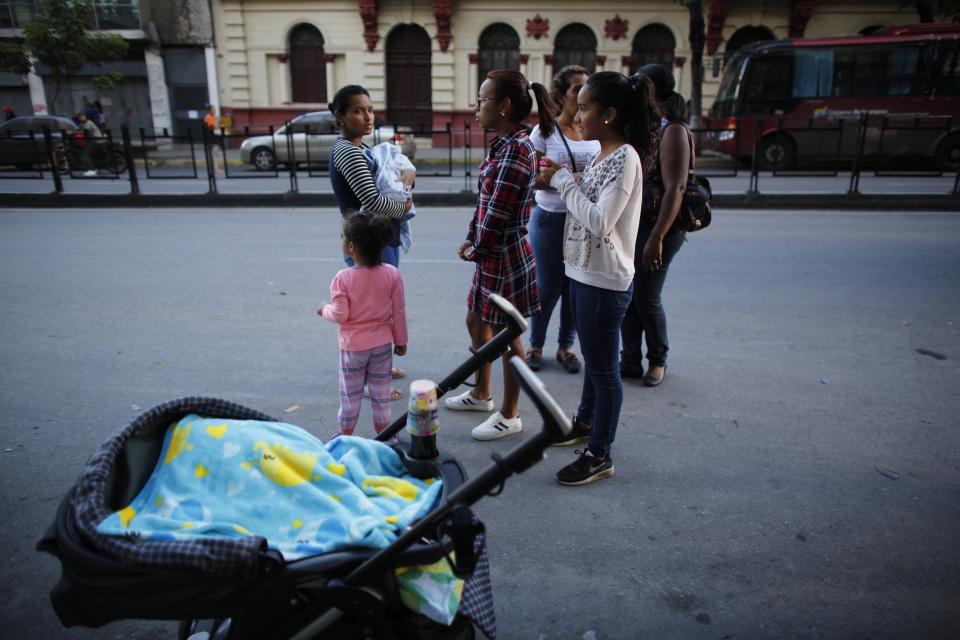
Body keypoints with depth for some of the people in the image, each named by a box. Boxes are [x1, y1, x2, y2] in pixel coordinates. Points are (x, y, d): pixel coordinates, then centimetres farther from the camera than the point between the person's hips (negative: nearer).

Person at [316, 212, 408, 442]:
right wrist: (401, 340, 7)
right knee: (381, 393, 15)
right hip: (383, 345, 2)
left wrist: (325, 308, 4)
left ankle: (346, 434, 30)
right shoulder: (392, 273, -11)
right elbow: (398, 313, -5)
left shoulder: (344, 278, -19)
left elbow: (340, 315, -17)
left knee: (350, 394, 15)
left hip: (352, 347, -2)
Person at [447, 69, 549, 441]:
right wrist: (471, 240, 4)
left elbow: (498, 212, -22)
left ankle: (510, 416, 23)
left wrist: (477, 250, -9)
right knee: (476, 321, 22)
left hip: (505, 257, -10)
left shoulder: (516, 149, -22)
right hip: (491, 254, 10)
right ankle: (481, 394, 42)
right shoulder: (503, 145, 8)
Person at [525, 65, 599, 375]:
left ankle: (565, 346, 28)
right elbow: (532, 177, -10)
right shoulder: (545, 131, -4)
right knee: (548, 287, 6)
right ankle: (535, 345, 27)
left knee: (577, 286, 9)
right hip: (551, 219, -3)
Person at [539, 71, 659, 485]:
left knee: (603, 366, 3)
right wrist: (558, 179, 0)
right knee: (592, 358, 23)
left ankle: (599, 455, 16)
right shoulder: (601, 154, 10)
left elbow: (600, 221, -24)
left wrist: (564, 181, -15)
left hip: (605, 280, -9)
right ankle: (586, 421, 42)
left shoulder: (625, 157, -18)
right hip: (584, 273, 9)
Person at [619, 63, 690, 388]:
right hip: (631, 224, 8)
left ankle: (658, 360, 24)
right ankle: (631, 361, 23)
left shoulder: (673, 131, -13)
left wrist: (657, 238, -25)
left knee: (646, 298, 2)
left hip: (658, 226, -7)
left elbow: (675, 189, -20)